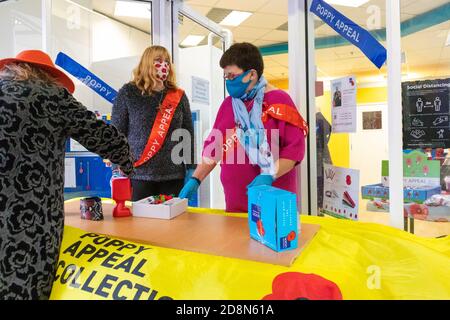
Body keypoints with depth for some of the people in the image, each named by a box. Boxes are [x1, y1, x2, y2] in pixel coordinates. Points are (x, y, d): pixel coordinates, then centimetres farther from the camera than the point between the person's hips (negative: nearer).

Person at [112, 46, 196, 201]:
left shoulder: (178, 96, 8)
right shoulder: (128, 92, 2)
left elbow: (188, 134, 9)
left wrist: (191, 168, 4)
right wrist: (117, 169, -5)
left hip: (173, 175, 2)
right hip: (139, 174, -2)